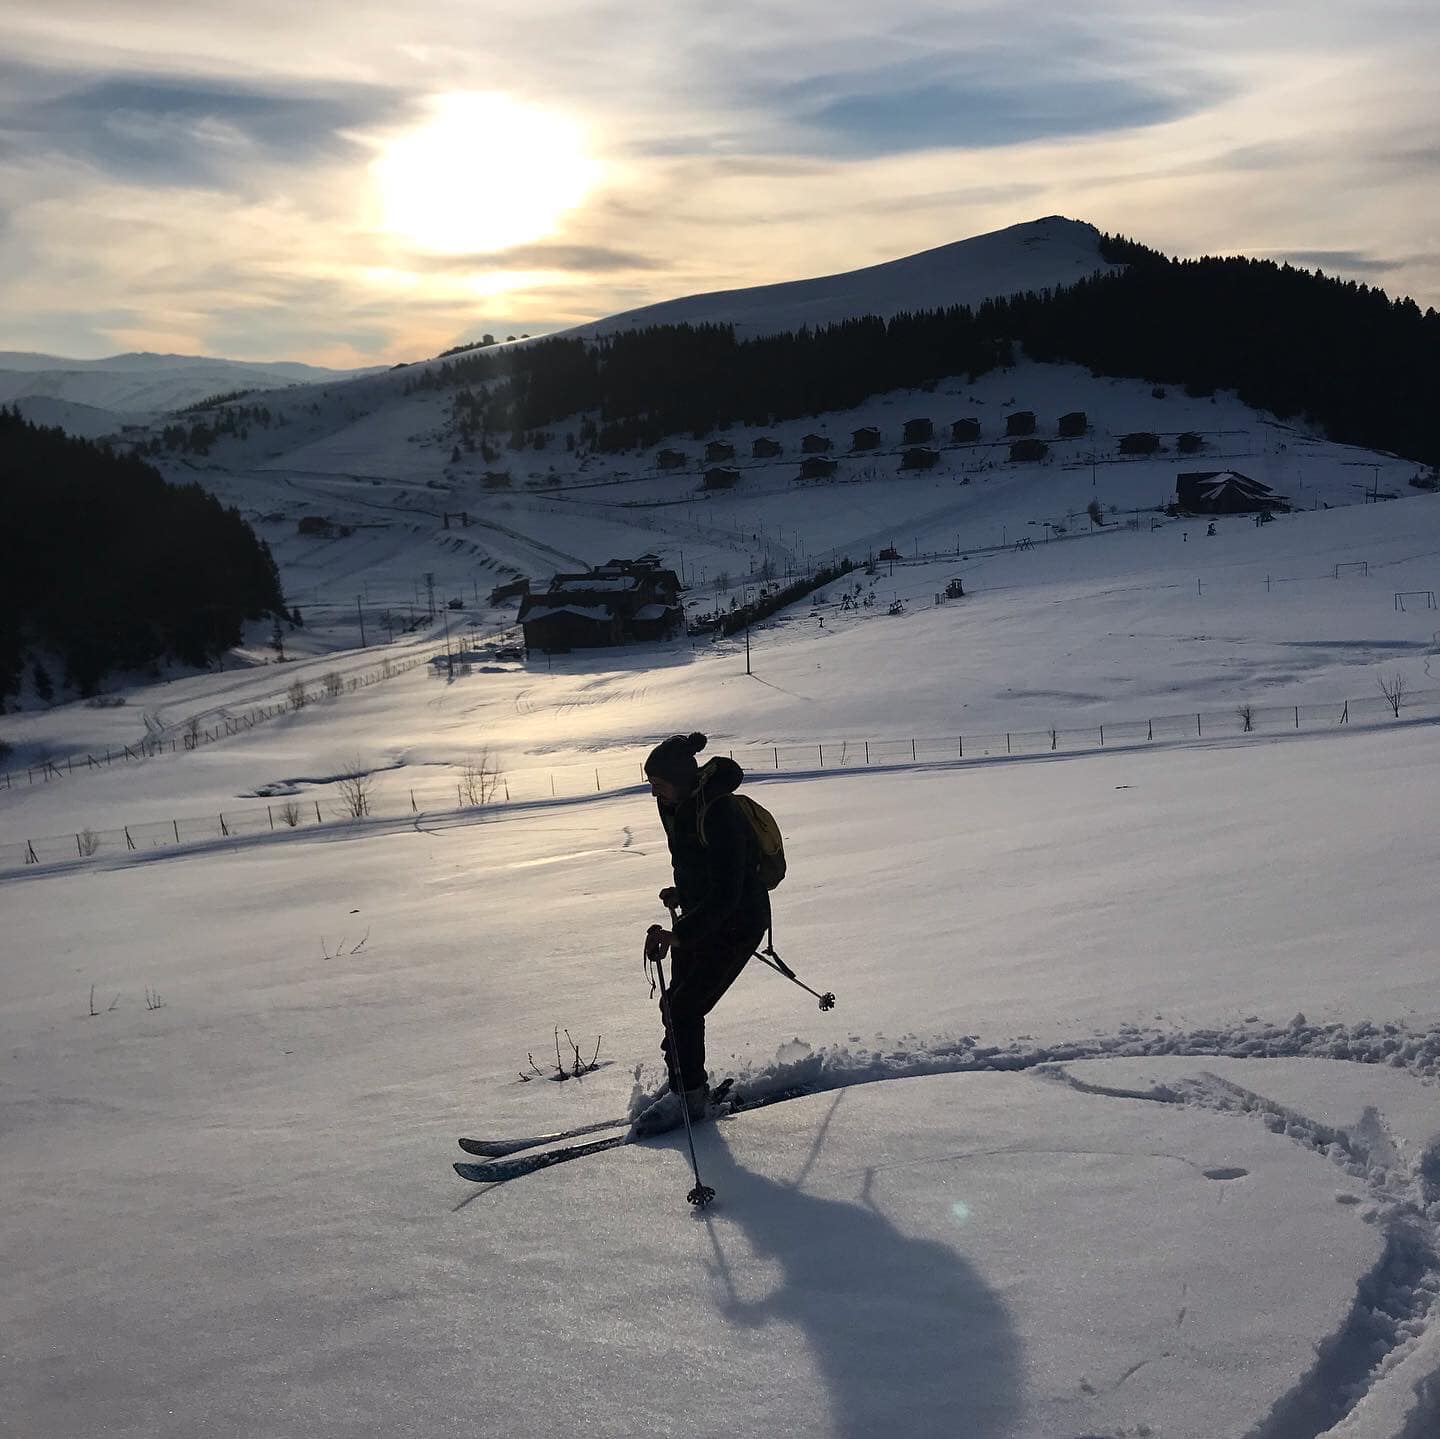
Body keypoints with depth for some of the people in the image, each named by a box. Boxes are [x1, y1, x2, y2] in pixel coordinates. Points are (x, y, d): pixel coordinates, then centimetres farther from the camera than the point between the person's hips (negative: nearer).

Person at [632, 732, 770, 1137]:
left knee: (684, 1008, -10)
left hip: (737, 923, -9)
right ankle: (690, 1085, 23)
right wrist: (682, 892, 11)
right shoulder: (674, 805, -3)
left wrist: (679, 935, -38)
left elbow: (726, 895, -33)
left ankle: (687, 1096, 4)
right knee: (679, 1004, 9)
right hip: (698, 914, 9)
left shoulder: (720, 816, -30)